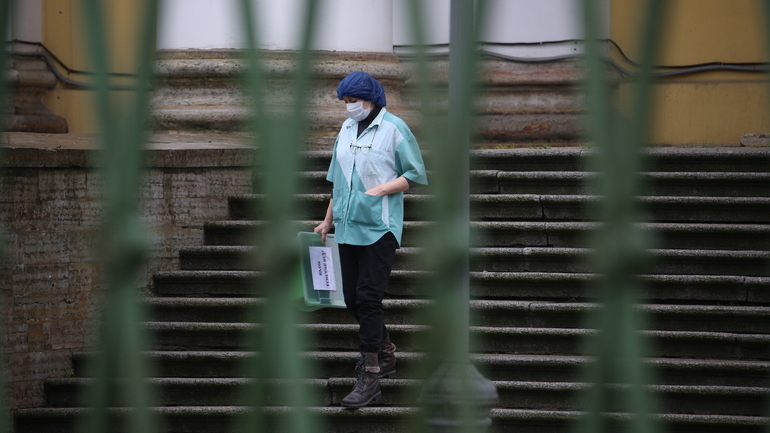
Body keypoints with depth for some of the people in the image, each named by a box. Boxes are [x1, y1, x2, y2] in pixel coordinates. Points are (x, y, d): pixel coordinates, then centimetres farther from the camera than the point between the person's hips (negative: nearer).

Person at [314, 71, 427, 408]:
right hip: (348, 226, 7)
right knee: (352, 298, 9)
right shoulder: (347, 129, 13)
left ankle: (369, 377, -9)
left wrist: (379, 190, -16)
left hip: (379, 228, -7)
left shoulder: (394, 128, -6)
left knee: (367, 297, -11)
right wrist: (327, 221, 22)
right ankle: (385, 354, 29)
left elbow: (416, 175, -5)